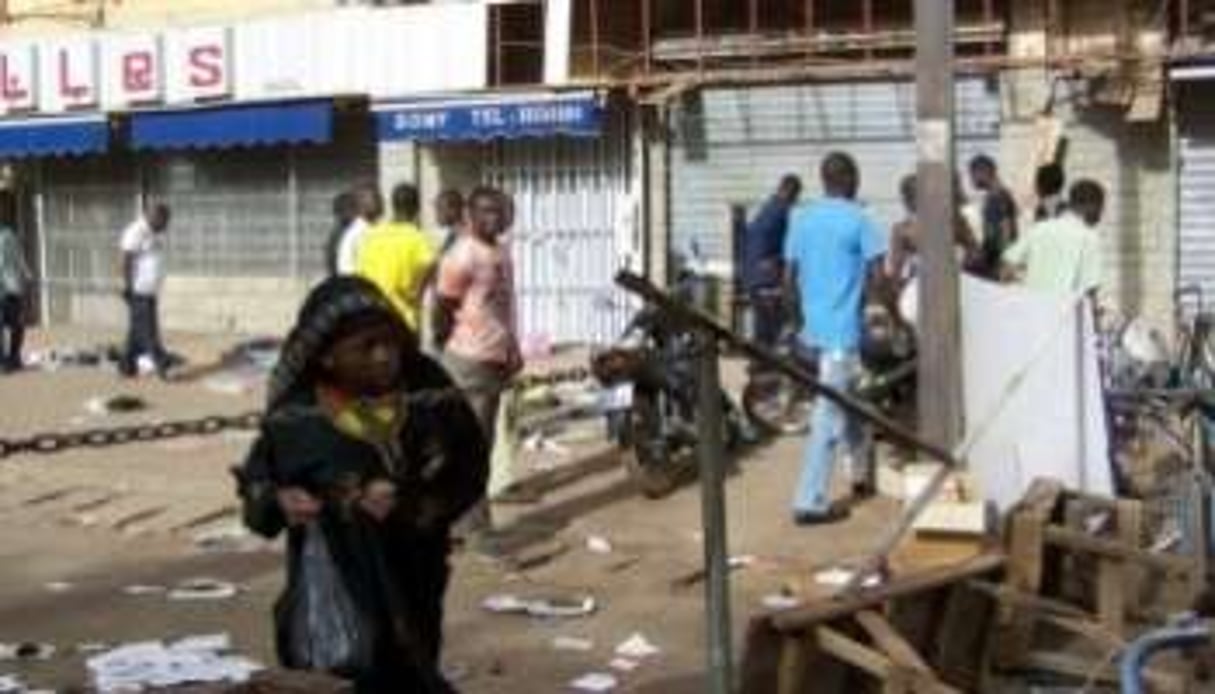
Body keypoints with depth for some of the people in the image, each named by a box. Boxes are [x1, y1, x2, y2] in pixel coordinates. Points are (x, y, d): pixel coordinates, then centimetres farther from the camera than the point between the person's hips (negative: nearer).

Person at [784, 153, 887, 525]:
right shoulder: (858, 219, -10)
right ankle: (810, 502, -6)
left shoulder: (800, 217, 7)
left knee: (847, 400, 25)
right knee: (828, 415, -6)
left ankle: (863, 470, 39)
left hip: (813, 326, 7)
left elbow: (791, 274, 12)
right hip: (842, 329, -7)